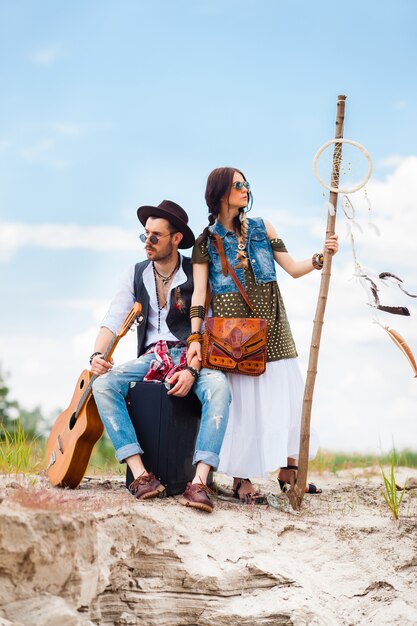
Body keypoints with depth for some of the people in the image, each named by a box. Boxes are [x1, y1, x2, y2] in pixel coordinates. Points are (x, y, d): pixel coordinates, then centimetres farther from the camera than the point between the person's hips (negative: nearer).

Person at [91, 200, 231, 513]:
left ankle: (200, 481, -43)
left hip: (192, 356, -3)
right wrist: (98, 354, -20)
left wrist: (192, 370, -24)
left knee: (218, 387, -37)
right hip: (151, 356, 3)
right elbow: (113, 320, 1)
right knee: (104, 384, -26)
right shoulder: (136, 274, 9)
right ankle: (140, 474, -33)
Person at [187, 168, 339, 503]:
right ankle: (241, 478, 3)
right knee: (240, 400, -4)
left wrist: (320, 258, -11)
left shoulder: (261, 228, 9)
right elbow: (199, 292, -4)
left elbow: (293, 268, 7)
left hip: (270, 327, 3)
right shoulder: (207, 240, 2)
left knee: (286, 396, 2)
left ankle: (287, 472, 12)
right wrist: (195, 337, -13)